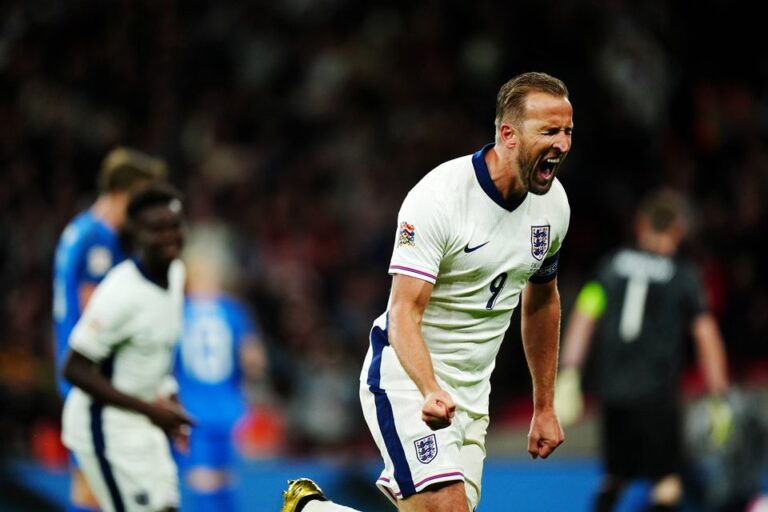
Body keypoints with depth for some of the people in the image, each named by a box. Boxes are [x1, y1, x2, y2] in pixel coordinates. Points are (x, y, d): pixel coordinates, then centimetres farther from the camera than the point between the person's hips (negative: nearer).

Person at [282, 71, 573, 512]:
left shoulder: (554, 202, 2)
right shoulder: (438, 198, -20)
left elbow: (542, 302, 18)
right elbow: (404, 314, -25)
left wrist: (545, 408, 19)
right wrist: (431, 392, -42)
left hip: (472, 393, 7)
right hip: (408, 379, -7)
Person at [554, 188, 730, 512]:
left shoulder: (612, 264, 8)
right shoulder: (683, 275, 2)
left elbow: (583, 316, -1)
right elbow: (707, 338, -3)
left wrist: (569, 376, -2)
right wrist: (719, 398, 1)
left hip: (611, 391, 4)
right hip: (656, 394, -4)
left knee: (615, 475, 21)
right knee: (667, 483, 0)